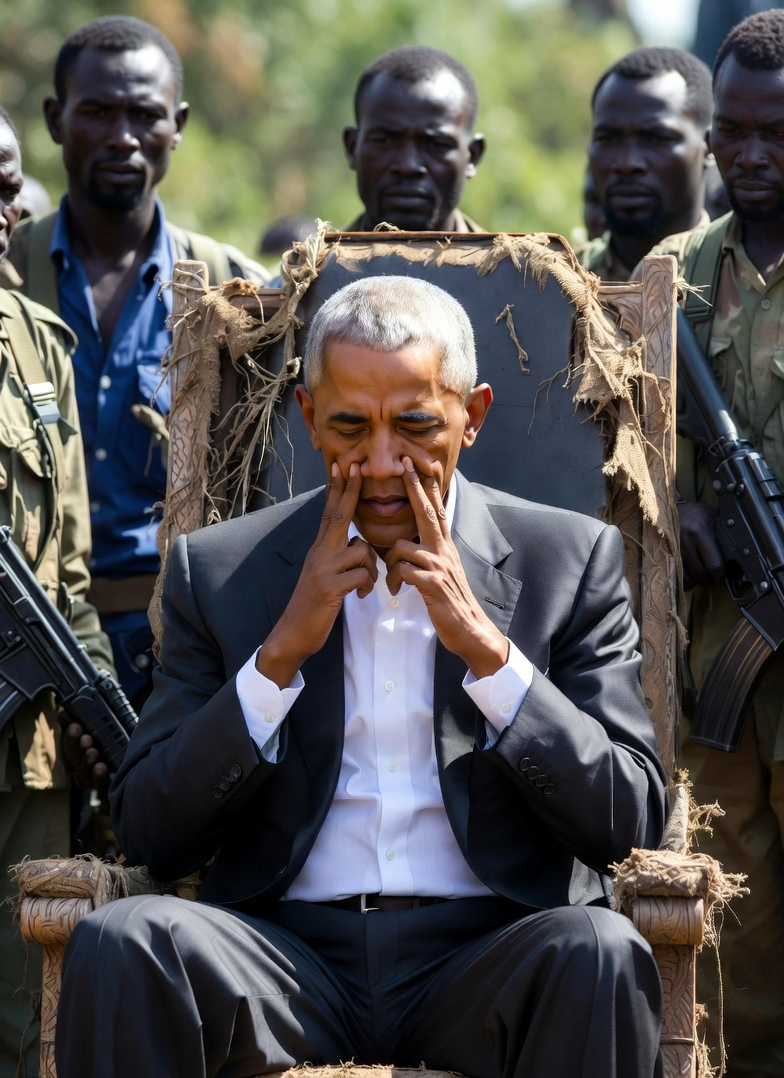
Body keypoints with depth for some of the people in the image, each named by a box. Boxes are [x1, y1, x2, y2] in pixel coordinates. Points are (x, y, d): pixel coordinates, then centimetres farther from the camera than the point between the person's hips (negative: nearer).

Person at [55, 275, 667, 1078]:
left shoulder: (570, 560, 10)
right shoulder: (219, 569, 11)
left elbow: (629, 821, 1)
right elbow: (148, 833, 3)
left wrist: (487, 648, -8)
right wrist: (279, 655, -7)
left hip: (486, 960, 0)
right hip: (289, 953, 0)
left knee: (598, 952, -35)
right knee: (118, 941, -31)